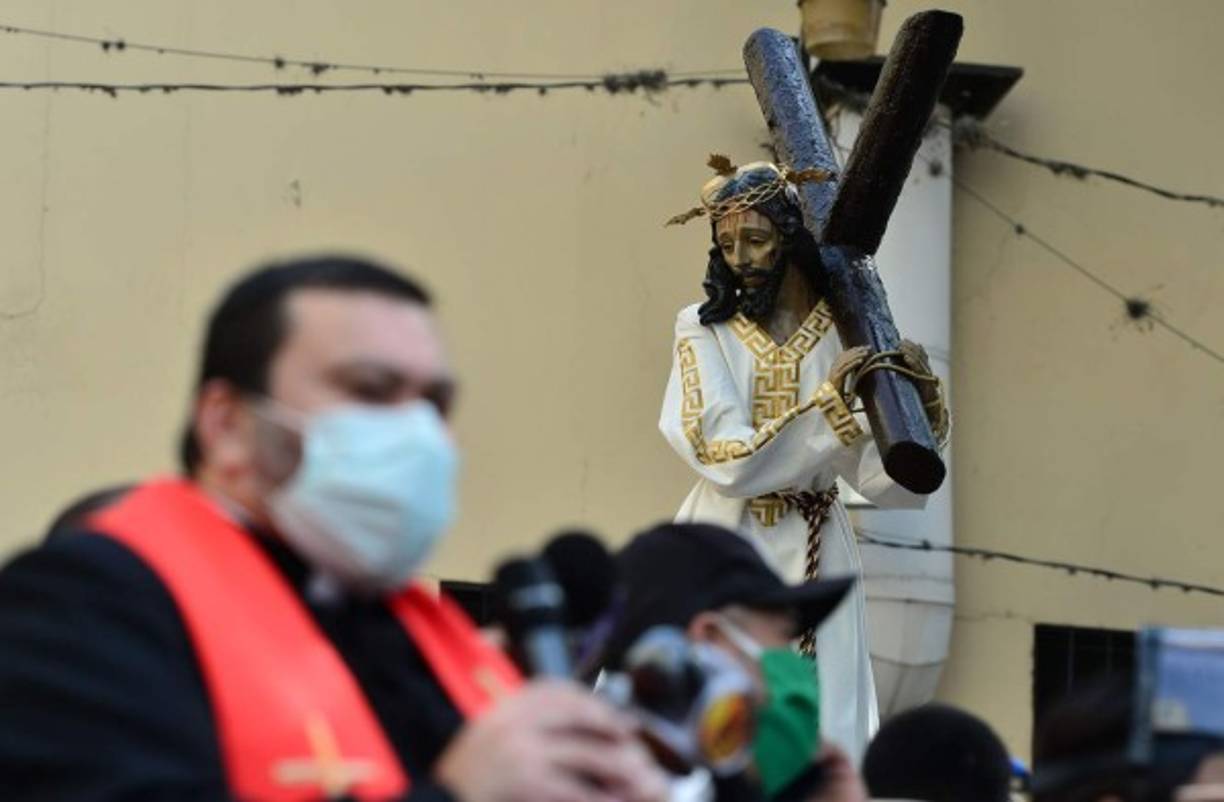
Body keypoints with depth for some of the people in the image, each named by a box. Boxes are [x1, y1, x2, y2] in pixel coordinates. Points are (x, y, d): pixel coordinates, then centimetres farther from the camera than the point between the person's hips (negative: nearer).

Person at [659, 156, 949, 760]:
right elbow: (724, 457, -12)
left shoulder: (852, 338, 2)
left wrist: (927, 409, -18)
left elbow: (891, 486, 0)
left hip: (812, 562, 0)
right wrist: (828, 406, -20)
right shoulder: (704, 331, 1)